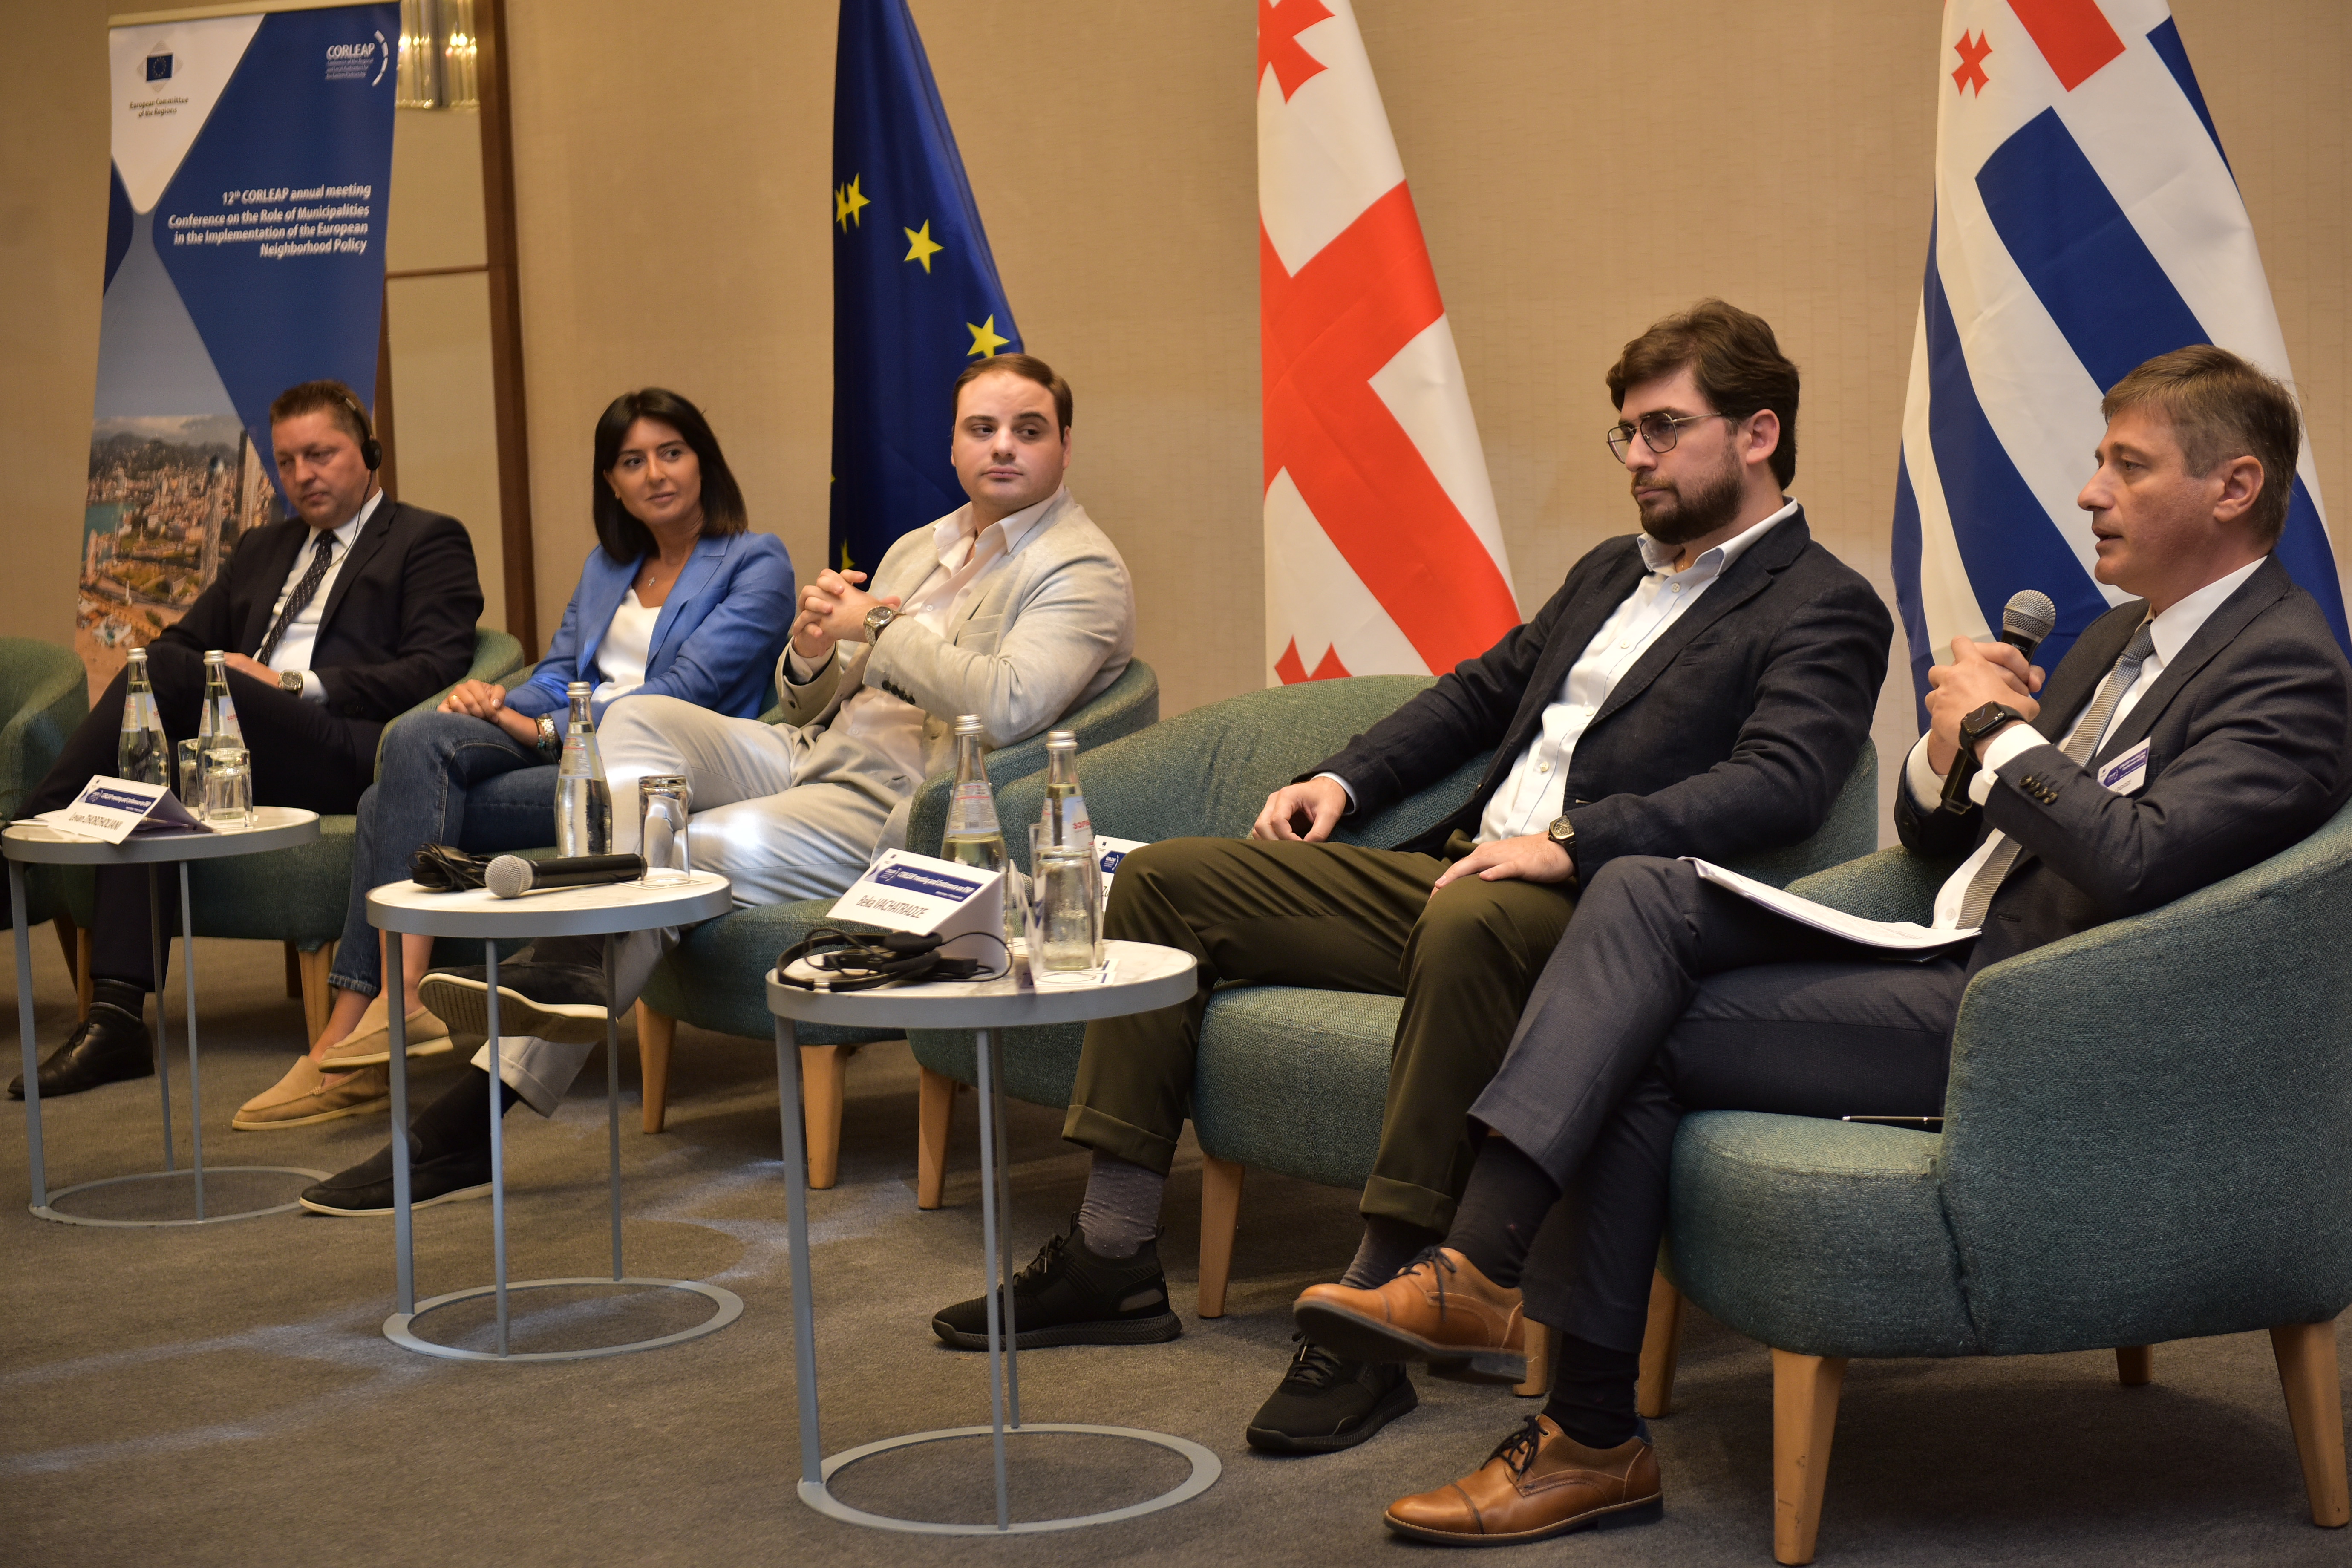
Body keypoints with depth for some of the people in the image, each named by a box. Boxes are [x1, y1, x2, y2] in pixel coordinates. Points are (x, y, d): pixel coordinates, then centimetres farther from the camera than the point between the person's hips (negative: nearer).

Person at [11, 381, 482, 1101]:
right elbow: (185, 637, 27)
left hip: (342, 753, -6)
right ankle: (117, 1020, -33)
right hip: (238, 757, 7)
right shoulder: (262, 550, 34)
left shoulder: (429, 542, 12)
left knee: (164, 669, -26)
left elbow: (433, 671, -3)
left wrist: (294, 685, -11)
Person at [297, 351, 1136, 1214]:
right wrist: (811, 652, -2)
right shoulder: (918, 548, 23)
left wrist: (878, 629, -12)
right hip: (810, 754, 8)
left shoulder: (1083, 570, -4)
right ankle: (573, 969, -31)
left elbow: (1005, 707, -23)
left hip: (888, 808, -8)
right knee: (639, 719, -15)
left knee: (688, 851, -25)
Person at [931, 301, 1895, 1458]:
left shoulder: (1825, 611, -2)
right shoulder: (1612, 572, 25)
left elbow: (1781, 786, -19)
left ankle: (1374, 1309, -36)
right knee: (1166, 881, 0)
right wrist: (1345, 779, 16)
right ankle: (1113, 1257, -2)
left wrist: (1574, 840, -28)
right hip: (1451, 873, 9)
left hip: (1582, 910, -9)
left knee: (1470, 924, -43)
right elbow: (1483, 690, 32)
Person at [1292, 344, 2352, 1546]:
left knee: (1642, 1042, -15)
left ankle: (1592, 1439, -10)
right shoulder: (2121, 638, 21)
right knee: (1640, 893, -11)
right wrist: (1949, 750, 0)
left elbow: (2137, 864, -27)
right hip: (1942, 954, 9)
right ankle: (1480, 1266, -22)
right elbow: (1931, 838, 23)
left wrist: (2001, 731, -13)